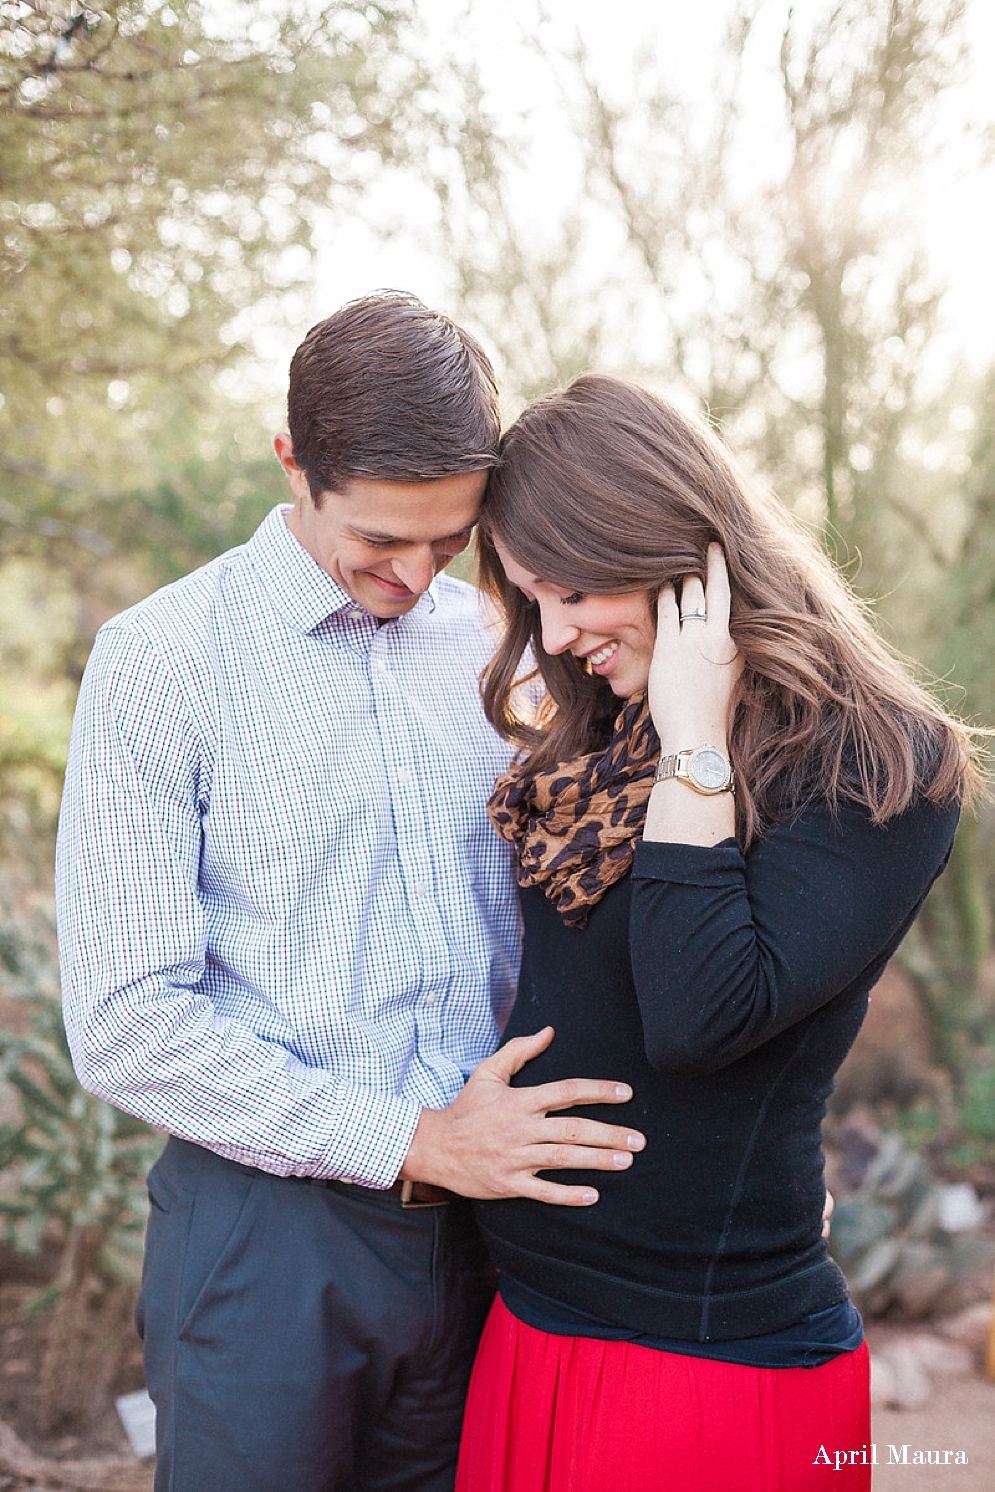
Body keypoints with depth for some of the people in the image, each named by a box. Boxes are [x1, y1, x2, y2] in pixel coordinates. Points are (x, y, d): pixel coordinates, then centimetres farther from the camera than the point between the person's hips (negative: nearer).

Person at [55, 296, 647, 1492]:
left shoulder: (491, 644, 5)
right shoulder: (163, 657, -10)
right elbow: (125, 1024, -14)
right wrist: (411, 1140, -16)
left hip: (476, 1216, 4)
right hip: (265, 1236, -4)